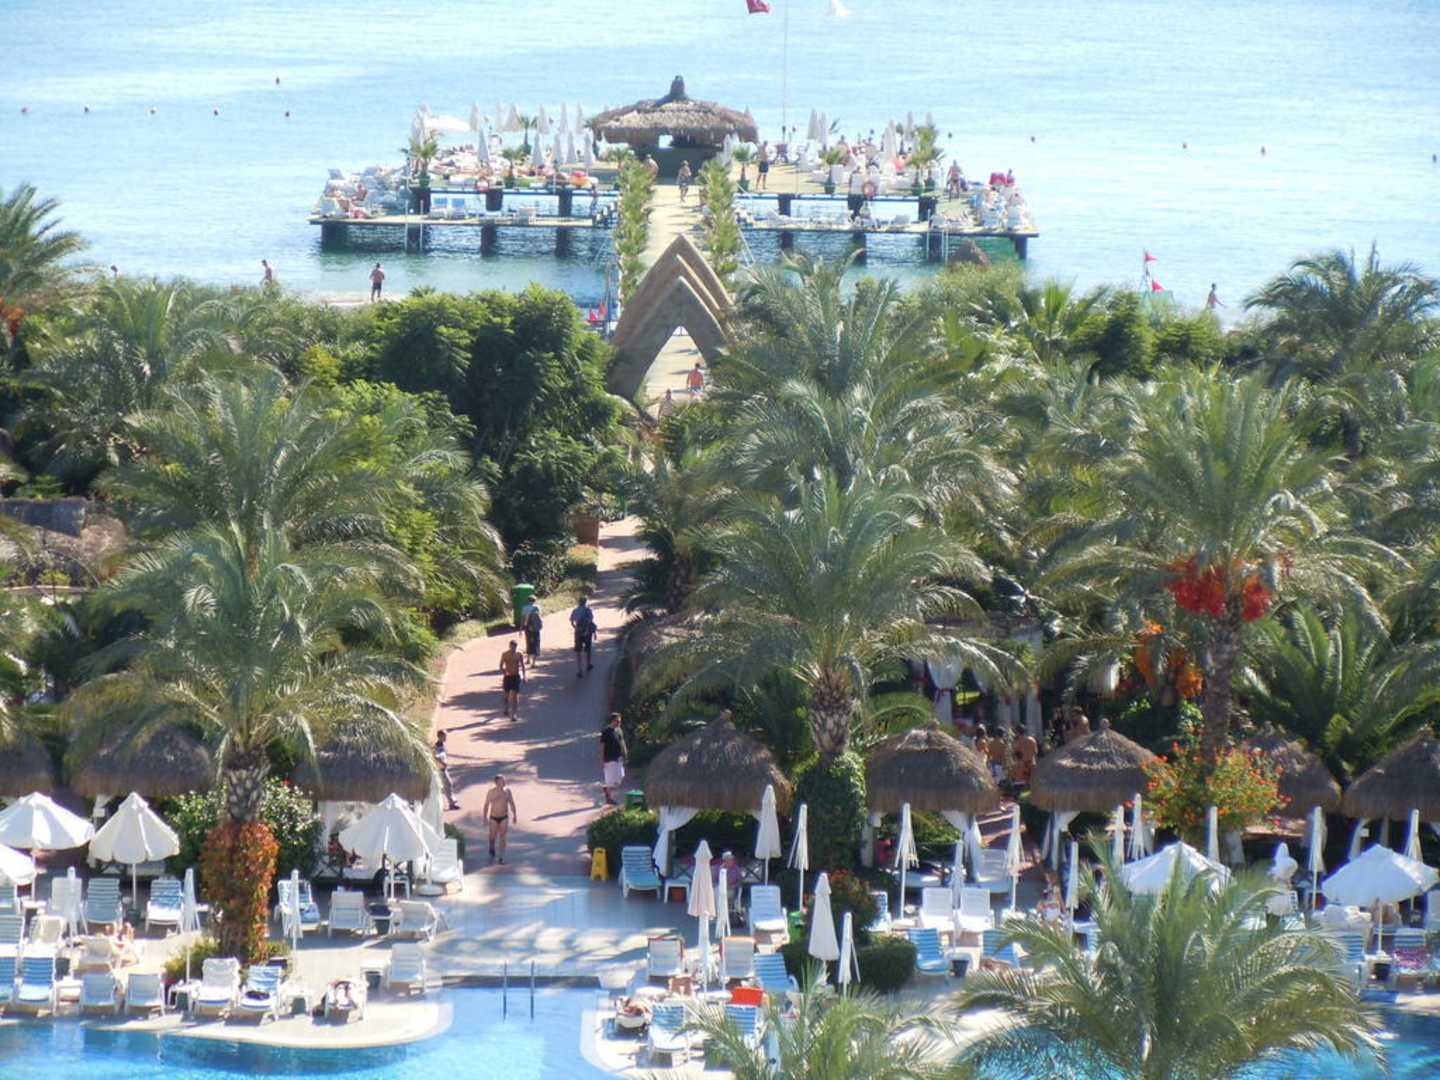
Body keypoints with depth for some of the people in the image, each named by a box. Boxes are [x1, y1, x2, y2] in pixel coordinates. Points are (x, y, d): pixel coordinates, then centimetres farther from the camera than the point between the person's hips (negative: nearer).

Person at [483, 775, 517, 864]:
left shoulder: (507, 791, -5)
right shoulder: (491, 792, -10)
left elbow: (512, 804, 6)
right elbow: (486, 805, -1)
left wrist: (514, 815, 6)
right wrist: (485, 818, -2)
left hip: (504, 818, 1)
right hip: (494, 818, -1)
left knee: (502, 838, 0)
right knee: (493, 837, 7)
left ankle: (501, 858, 7)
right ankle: (492, 851, 37)